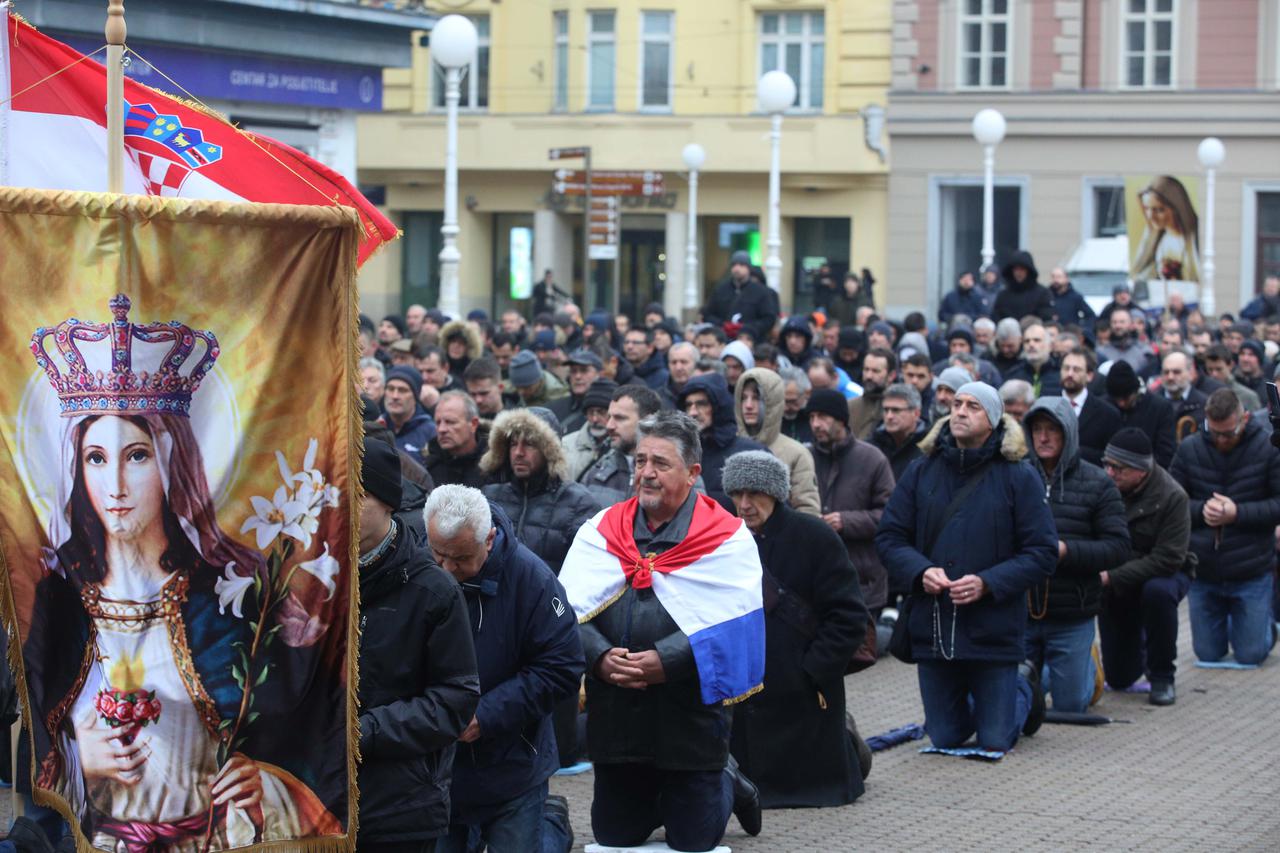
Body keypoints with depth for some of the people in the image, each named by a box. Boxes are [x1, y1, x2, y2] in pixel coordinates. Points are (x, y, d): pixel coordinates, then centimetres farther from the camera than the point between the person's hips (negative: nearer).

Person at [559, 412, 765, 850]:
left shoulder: (727, 538, -6)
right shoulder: (601, 530, 4)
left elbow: (729, 625, -15)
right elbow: (571, 609, -3)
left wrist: (666, 661, -25)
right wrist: (600, 658, -21)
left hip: (691, 716, -3)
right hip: (614, 717, 4)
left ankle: (727, 786, 38)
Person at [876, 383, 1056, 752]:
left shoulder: (1019, 476, -3)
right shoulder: (922, 472, 5)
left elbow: (1042, 553, -6)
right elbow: (889, 537, 6)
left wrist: (987, 583, -19)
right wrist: (921, 571, -14)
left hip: (994, 629, -3)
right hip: (932, 629, 3)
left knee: (995, 743, 3)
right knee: (946, 739, 11)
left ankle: (1024, 690, 35)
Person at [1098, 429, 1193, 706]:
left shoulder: (1171, 496, -23)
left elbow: (1168, 559, -26)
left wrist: (1112, 577, -32)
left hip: (1164, 574, -3)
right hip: (1114, 585, 3)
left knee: (1157, 591, -40)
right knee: (1119, 678, 2)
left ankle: (1162, 677, -20)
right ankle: (1139, 646, 40)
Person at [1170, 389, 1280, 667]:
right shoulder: (1189, 449, -2)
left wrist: (1238, 513, -22)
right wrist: (1201, 509, -17)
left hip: (1252, 573, -3)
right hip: (1204, 570, 3)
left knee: (1251, 655, 4)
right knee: (1208, 654, 12)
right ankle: (1226, 626, 44)